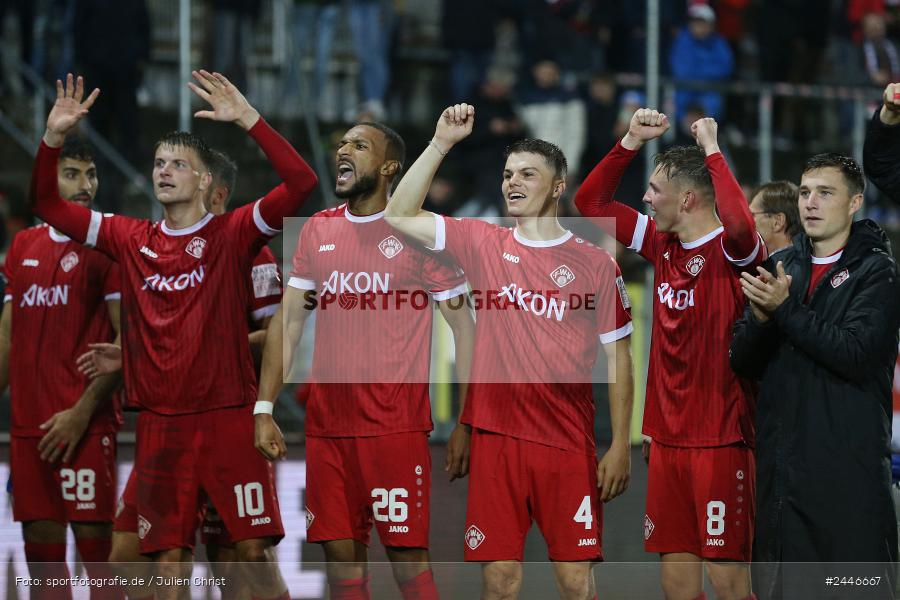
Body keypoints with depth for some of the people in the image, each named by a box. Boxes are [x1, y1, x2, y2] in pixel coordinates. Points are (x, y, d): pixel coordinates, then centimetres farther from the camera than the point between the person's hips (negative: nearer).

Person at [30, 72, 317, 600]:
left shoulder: (234, 234, -1)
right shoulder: (131, 239, 11)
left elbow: (300, 183, -15)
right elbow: (48, 205, 15)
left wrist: (248, 118, -20)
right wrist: (54, 136, 0)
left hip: (228, 418, -4)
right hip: (160, 426, 4)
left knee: (256, 553, -5)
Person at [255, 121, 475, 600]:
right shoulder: (316, 231, 11)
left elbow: (462, 326, -2)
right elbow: (287, 320, 11)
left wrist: (465, 423, -7)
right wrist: (264, 411, 3)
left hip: (396, 426, -5)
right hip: (326, 426, 5)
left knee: (407, 555, -6)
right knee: (341, 555, 6)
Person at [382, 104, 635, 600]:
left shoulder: (595, 263, 2)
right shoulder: (482, 243, 7)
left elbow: (618, 358, 4)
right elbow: (398, 216, 2)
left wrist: (620, 446, -1)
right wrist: (441, 144, -5)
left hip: (568, 443, -1)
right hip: (496, 437, 2)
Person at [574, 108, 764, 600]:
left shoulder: (731, 249, -10)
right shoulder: (662, 243, 10)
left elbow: (739, 223, -35)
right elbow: (590, 202, 18)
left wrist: (711, 149, -24)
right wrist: (632, 140, 5)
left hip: (719, 440, -7)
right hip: (667, 439, 7)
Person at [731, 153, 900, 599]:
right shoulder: (780, 268, 13)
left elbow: (857, 353, -17)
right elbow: (743, 362, 10)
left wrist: (785, 311, -15)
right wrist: (761, 317, -10)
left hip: (849, 465, -5)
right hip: (782, 460, 5)